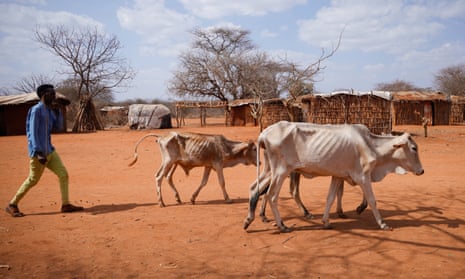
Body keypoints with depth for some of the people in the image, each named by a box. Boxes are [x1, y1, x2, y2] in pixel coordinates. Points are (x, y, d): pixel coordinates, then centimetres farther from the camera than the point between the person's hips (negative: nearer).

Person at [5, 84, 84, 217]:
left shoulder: (50, 110, 12)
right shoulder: (36, 110, -13)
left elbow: (58, 126, 15)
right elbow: (33, 132, -18)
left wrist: (57, 111, 1)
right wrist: (39, 152, -24)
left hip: (50, 150, 8)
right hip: (39, 152, -8)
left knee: (63, 174, 3)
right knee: (33, 180, -1)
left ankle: (65, 205, 9)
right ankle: (12, 205, 15)